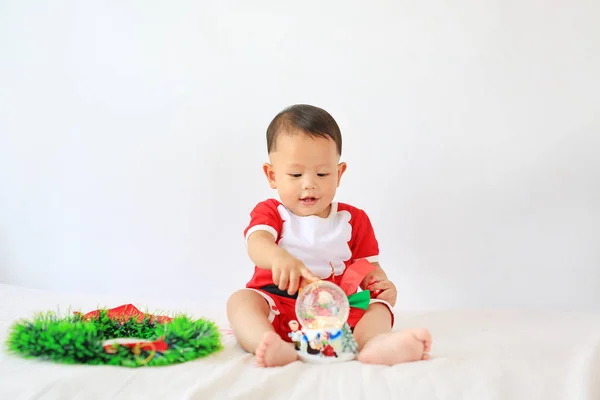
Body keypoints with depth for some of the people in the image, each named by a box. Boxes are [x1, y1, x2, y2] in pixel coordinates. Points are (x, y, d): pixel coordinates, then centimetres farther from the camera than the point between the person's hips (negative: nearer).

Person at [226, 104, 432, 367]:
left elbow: (369, 269, 11)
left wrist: (382, 285, -15)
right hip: (277, 306, -1)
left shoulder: (354, 220, 12)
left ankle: (373, 343, -53)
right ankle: (279, 348, -53)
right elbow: (256, 243, -18)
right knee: (240, 300, -26)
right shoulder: (270, 212, 5)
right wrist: (278, 257, -43)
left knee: (379, 305, -20)